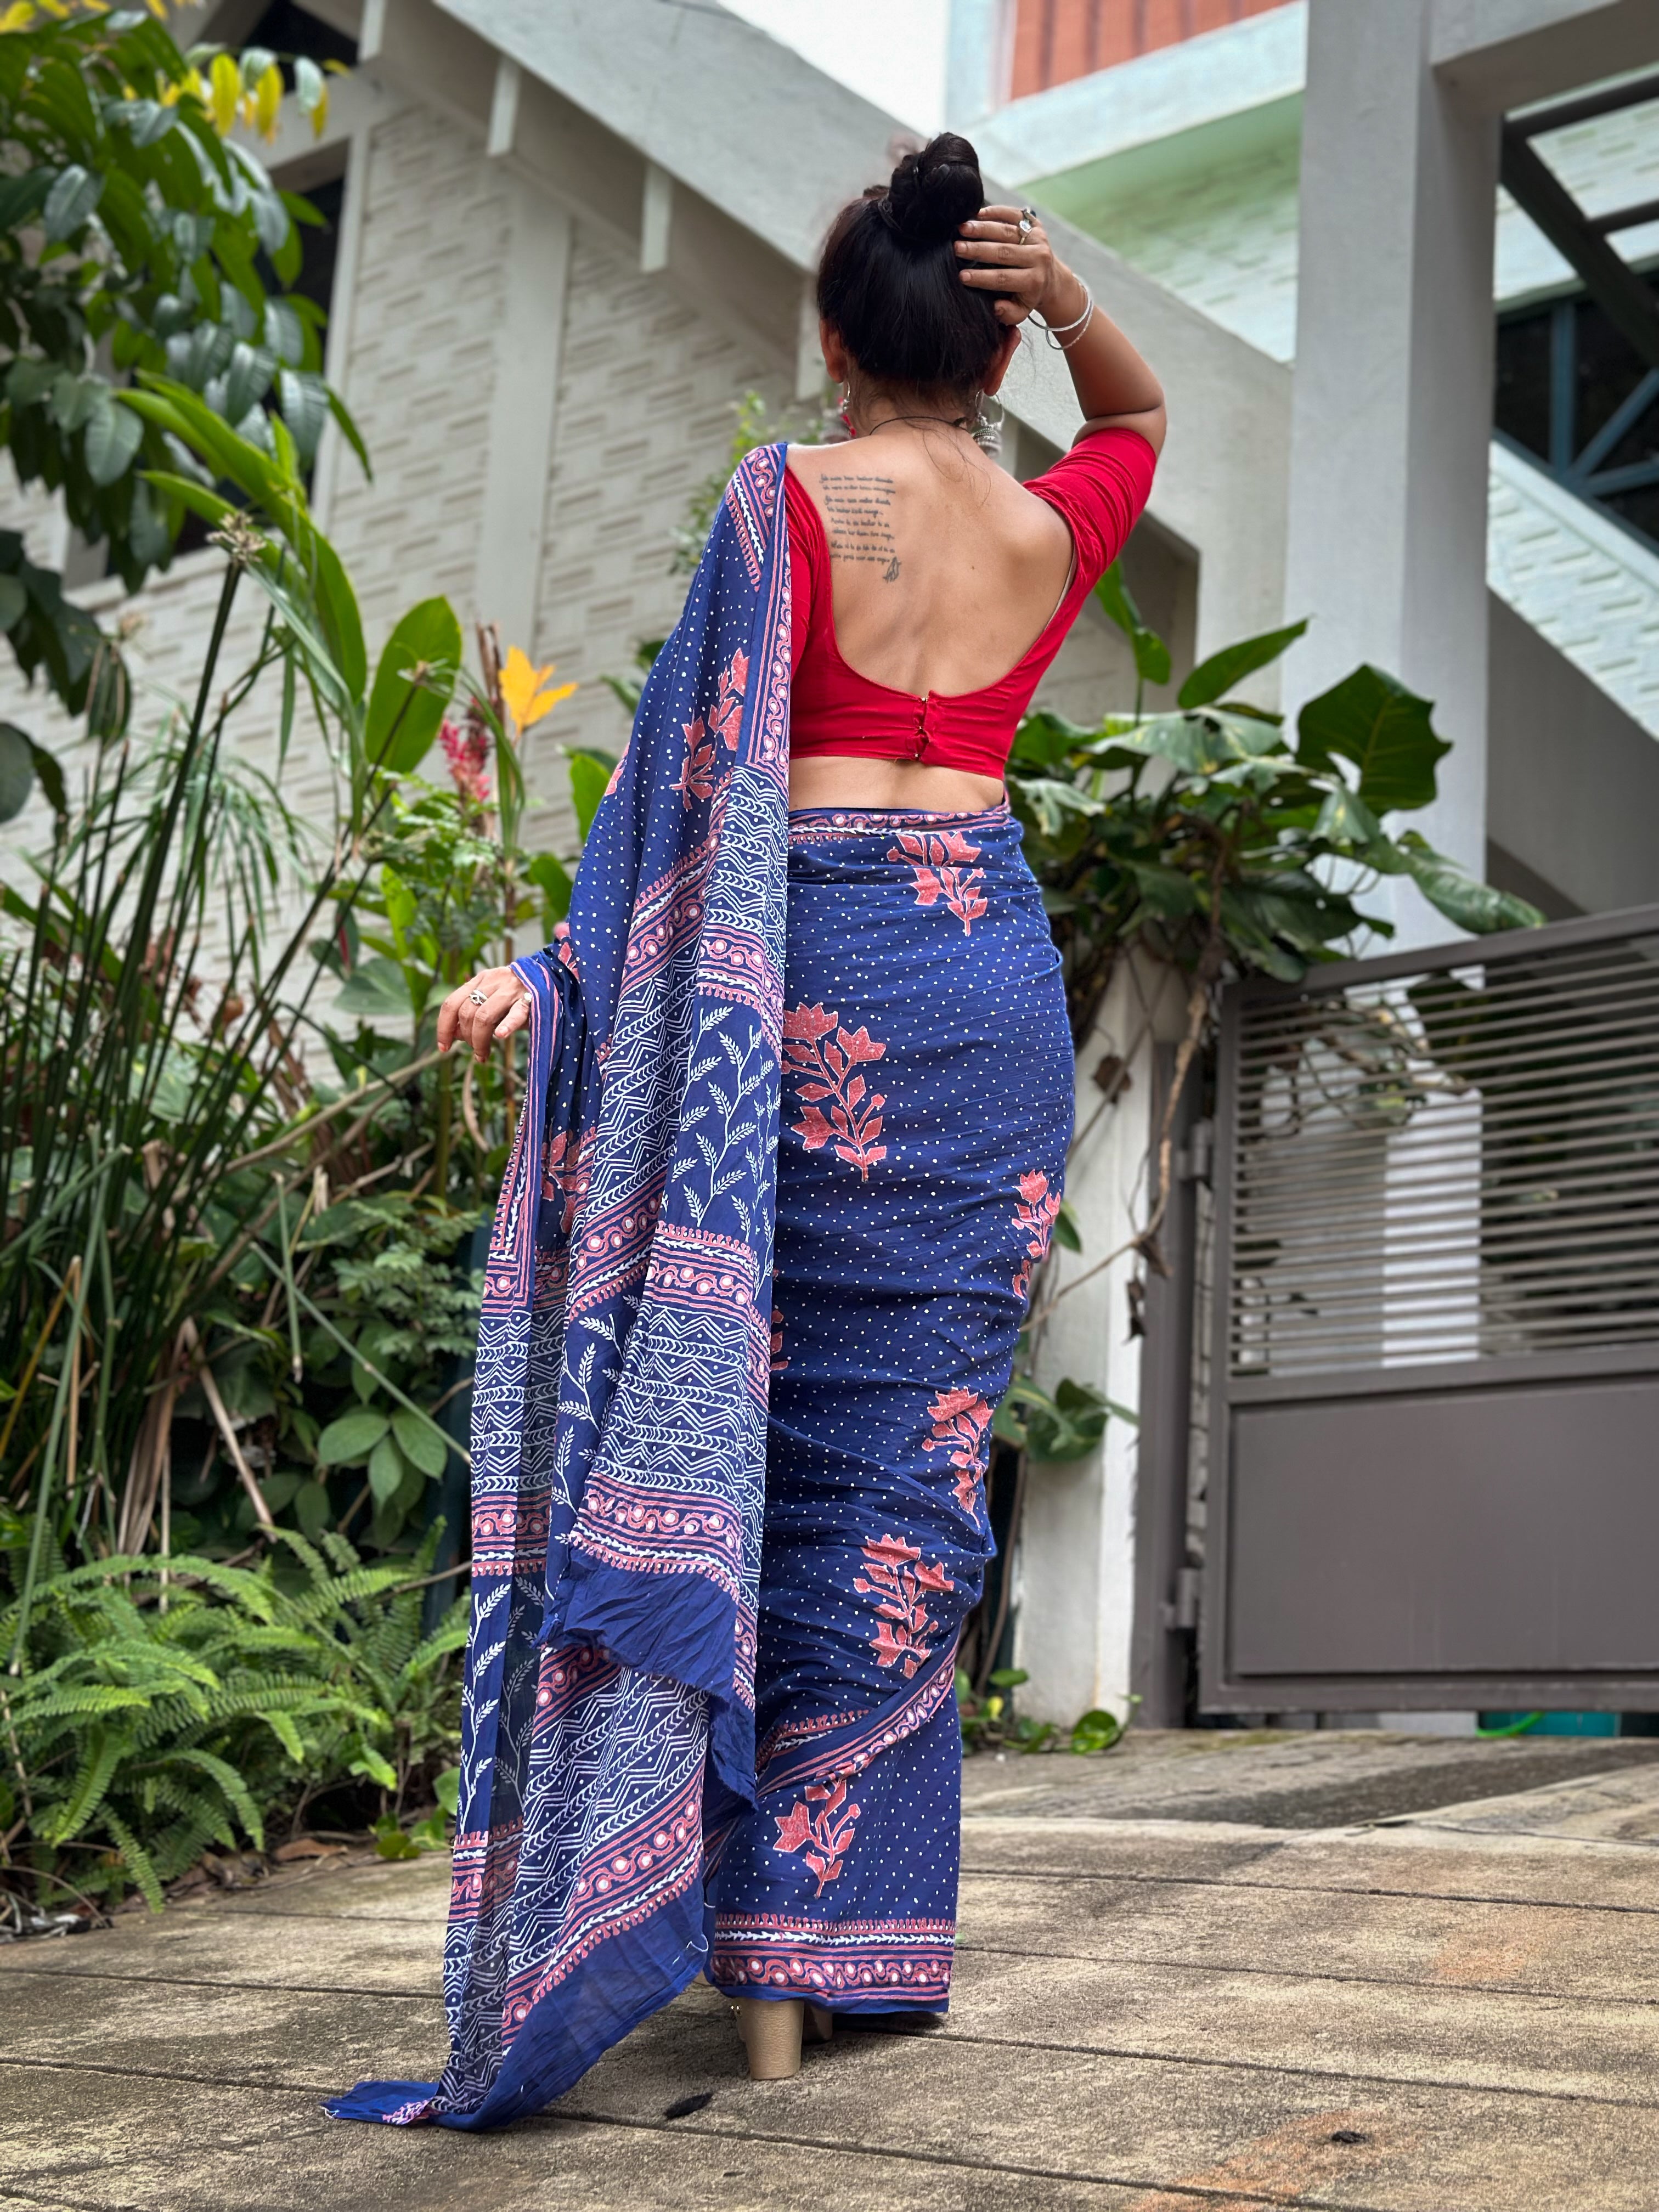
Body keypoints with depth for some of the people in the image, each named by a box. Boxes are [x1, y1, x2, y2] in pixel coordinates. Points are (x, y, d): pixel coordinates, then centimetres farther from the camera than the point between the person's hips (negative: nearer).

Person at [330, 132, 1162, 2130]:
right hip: (994, 968, 3)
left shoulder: (792, 499, -2)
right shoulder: (1053, 525, 9)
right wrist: (1074, 305, 11)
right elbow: (1141, 414, 31)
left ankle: (764, 1964, 6)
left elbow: (708, 779, -8)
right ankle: (843, 1943, 11)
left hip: (818, 969, -3)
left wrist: (553, 974, -5)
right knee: (914, 1444, 7)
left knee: (778, 1421, 3)